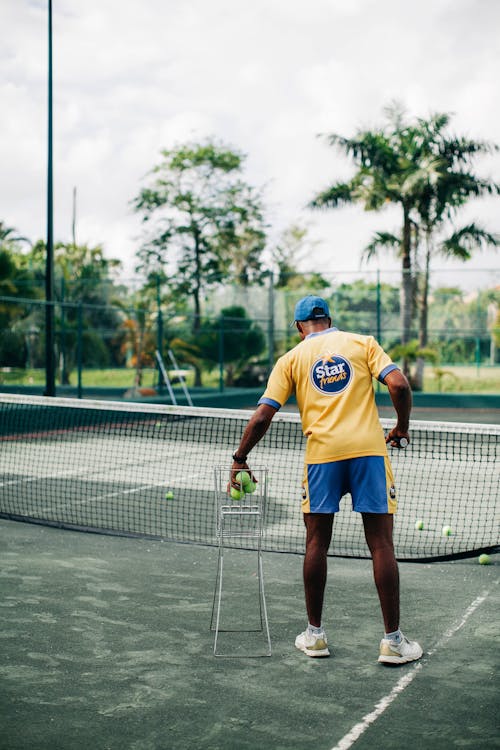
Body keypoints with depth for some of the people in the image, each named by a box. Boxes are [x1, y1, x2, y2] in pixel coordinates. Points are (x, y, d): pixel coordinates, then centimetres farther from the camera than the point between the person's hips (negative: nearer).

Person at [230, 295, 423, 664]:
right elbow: (398, 384, -4)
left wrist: (240, 459, 13)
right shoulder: (363, 343, 10)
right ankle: (393, 641, 7)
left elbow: (262, 416, 4)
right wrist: (402, 427, 12)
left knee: (317, 542, 13)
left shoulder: (291, 359, 11)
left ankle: (315, 634, 21)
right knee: (381, 543, 4)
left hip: (321, 453, 1)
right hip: (369, 448, 0)